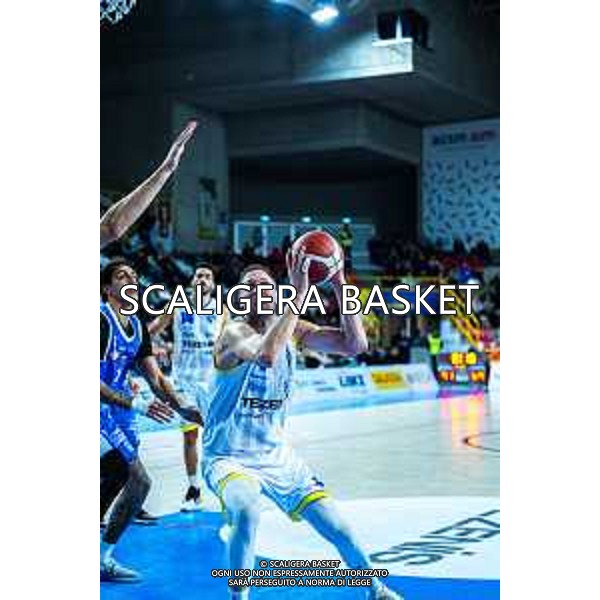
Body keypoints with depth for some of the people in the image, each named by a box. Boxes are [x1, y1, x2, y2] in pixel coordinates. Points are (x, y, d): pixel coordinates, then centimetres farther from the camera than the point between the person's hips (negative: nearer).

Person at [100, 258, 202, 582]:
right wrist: (135, 404, -31)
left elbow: (155, 377, 12)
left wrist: (182, 409, -3)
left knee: (138, 482, 11)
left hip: (115, 412, 10)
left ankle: (103, 559, 22)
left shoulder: (138, 327, 10)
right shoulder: (100, 319, -18)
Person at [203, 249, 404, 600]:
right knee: (247, 512, -36)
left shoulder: (293, 330, -2)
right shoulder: (234, 333, -20)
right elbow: (266, 355, -44)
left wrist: (339, 286, -21)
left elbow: (356, 344, -12)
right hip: (229, 457, -5)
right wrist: (298, 293, -43)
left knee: (335, 525, 8)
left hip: (276, 453, 6)